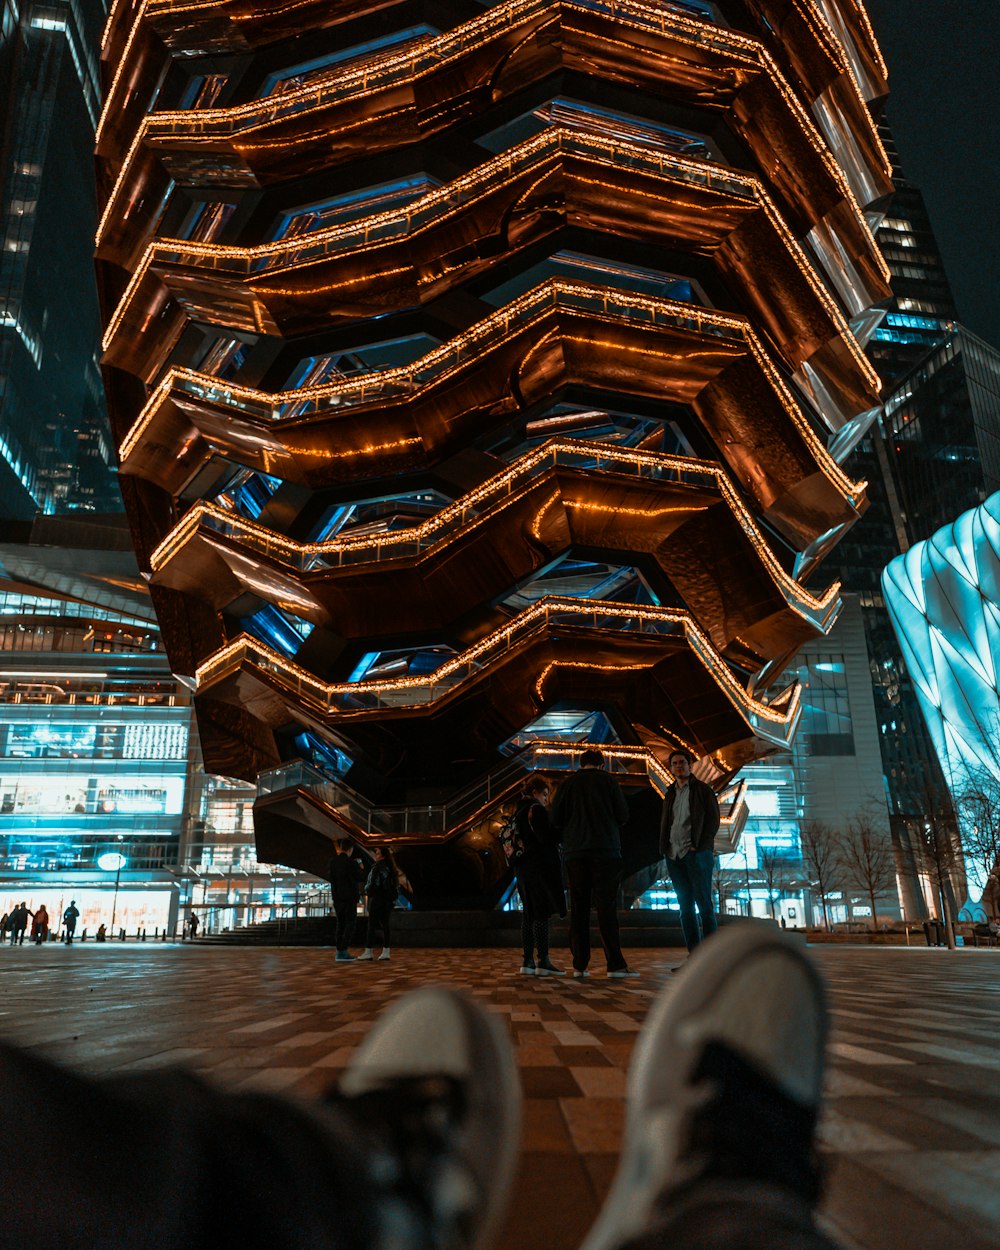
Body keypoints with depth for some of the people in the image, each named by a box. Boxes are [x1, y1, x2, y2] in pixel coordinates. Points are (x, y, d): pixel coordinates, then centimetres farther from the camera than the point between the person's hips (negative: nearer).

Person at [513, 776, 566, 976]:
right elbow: (546, 837, -19)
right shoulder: (536, 809, -10)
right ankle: (543, 961, -9)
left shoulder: (518, 812, 18)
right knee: (542, 914, -8)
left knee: (529, 914, 9)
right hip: (541, 865, -9)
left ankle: (527, 961, 8)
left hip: (523, 867, 9)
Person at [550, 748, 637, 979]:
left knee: (578, 908, 6)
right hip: (605, 851, -2)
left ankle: (579, 965, 6)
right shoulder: (607, 780, 2)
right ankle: (615, 964, -9)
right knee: (607, 907, -4)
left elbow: (555, 819, 4)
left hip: (575, 853, 3)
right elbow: (623, 815, 1)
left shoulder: (567, 783, 8)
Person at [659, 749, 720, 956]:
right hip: (674, 854, 6)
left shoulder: (703, 790, 3)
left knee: (704, 904, -6)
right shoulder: (670, 793, 19)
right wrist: (664, 848, 5)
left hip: (697, 853, -5)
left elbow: (713, 820, -3)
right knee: (685, 906, 5)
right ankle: (693, 954, 8)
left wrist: (699, 846, -12)